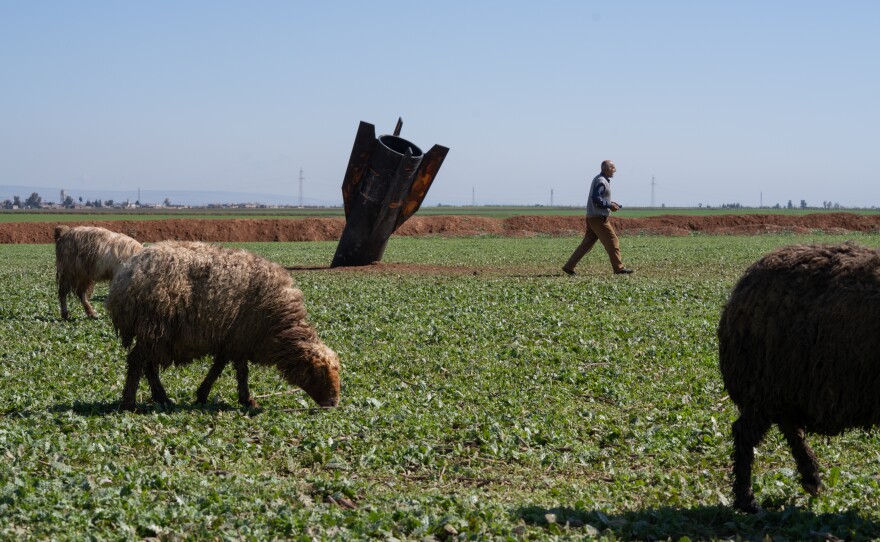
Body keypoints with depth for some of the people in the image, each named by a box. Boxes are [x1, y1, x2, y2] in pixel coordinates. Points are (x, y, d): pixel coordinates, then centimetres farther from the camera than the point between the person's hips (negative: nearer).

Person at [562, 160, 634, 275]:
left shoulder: (602, 180, 19)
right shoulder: (601, 181, -14)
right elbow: (596, 198, -23)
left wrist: (610, 203, 14)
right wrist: (610, 205, -16)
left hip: (592, 217, 10)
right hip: (598, 218, -10)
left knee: (587, 243, 9)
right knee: (612, 241, -4)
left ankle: (569, 266, 7)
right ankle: (619, 268, 1)